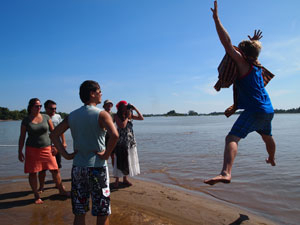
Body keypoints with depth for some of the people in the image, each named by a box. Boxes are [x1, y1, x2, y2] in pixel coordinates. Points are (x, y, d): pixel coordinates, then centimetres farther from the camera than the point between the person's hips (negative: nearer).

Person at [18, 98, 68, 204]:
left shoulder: (46, 117, 1)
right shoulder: (26, 120, -2)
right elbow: (22, 137, 3)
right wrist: (20, 152, 1)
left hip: (47, 148, 1)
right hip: (32, 149, -1)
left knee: (55, 170, 3)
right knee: (32, 173, 3)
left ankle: (61, 190, 20)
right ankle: (36, 196, 20)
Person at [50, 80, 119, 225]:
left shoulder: (72, 116, 7)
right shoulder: (101, 115, -11)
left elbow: (53, 135, 9)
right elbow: (114, 135, -27)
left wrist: (65, 155, 5)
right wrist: (106, 154, -14)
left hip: (77, 168, 5)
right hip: (97, 167, -5)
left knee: (79, 213, 16)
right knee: (102, 213, 9)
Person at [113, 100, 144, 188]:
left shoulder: (130, 115, 5)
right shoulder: (117, 116, -9)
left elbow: (141, 118, 4)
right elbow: (122, 126, -23)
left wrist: (135, 109, -5)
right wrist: (127, 117, -13)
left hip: (131, 142, 5)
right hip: (121, 142, -5)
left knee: (128, 161, 11)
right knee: (120, 161, 1)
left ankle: (125, 179, 23)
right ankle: (117, 180, 13)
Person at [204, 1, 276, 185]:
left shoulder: (243, 64, -10)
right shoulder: (256, 66, 12)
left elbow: (228, 44, -19)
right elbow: (253, 51, 39)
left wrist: (216, 18, -18)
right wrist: (254, 42, 44)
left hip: (254, 111, -10)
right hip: (268, 110, 10)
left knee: (232, 138, -24)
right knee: (267, 137, 33)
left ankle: (226, 173, -43)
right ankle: (272, 160, 61)